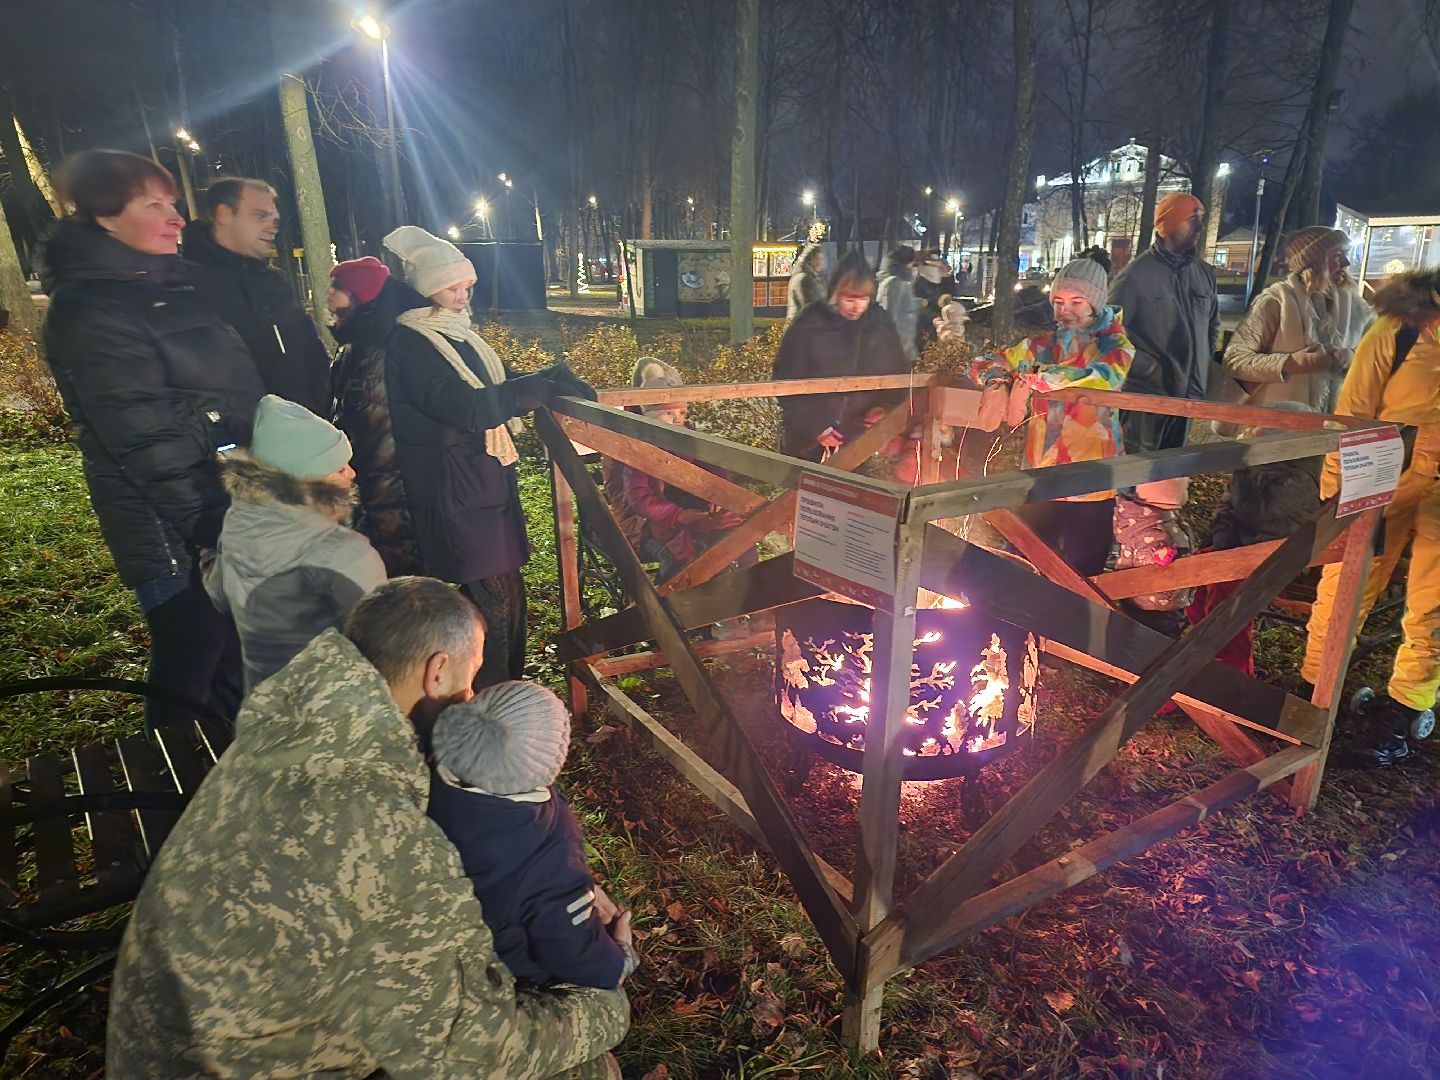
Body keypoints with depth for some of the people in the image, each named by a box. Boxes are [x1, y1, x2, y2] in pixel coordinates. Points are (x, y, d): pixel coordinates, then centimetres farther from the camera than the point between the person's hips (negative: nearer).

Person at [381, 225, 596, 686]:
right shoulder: (409, 343, -15)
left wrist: (548, 377, 2)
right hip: (455, 492, -9)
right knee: (493, 601, -3)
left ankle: (507, 688, 31)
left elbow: (492, 387, 21)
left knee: (506, 594, 16)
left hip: (487, 480, 9)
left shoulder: (458, 332, 13)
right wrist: (540, 388, -24)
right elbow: (465, 407, -26)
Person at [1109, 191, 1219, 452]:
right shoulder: (1137, 274, -9)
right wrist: (1144, 365, -15)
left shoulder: (1205, 273, 10)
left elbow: (1213, 324, 23)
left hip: (1189, 393, 7)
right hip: (1145, 393, -6)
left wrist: (1204, 363, 14)